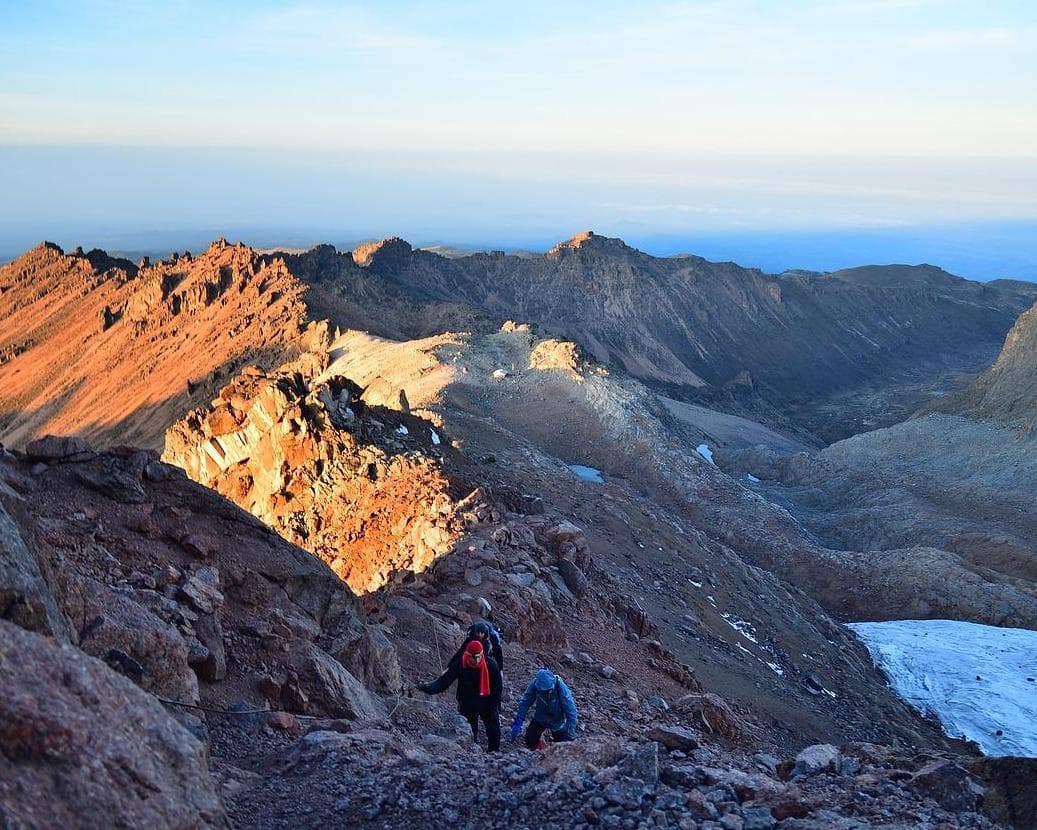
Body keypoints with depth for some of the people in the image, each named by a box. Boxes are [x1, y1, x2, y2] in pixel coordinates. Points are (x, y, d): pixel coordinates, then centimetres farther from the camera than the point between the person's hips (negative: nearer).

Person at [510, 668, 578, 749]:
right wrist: (518, 723, -17)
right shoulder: (535, 684, -27)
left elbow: (571, 711, -29)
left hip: (558, 720, -2)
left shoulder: (561, 688, -34)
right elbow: (524, 703, -15)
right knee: (530, 740, -4)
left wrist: (571, 732, -31)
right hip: (540, 718, 2)